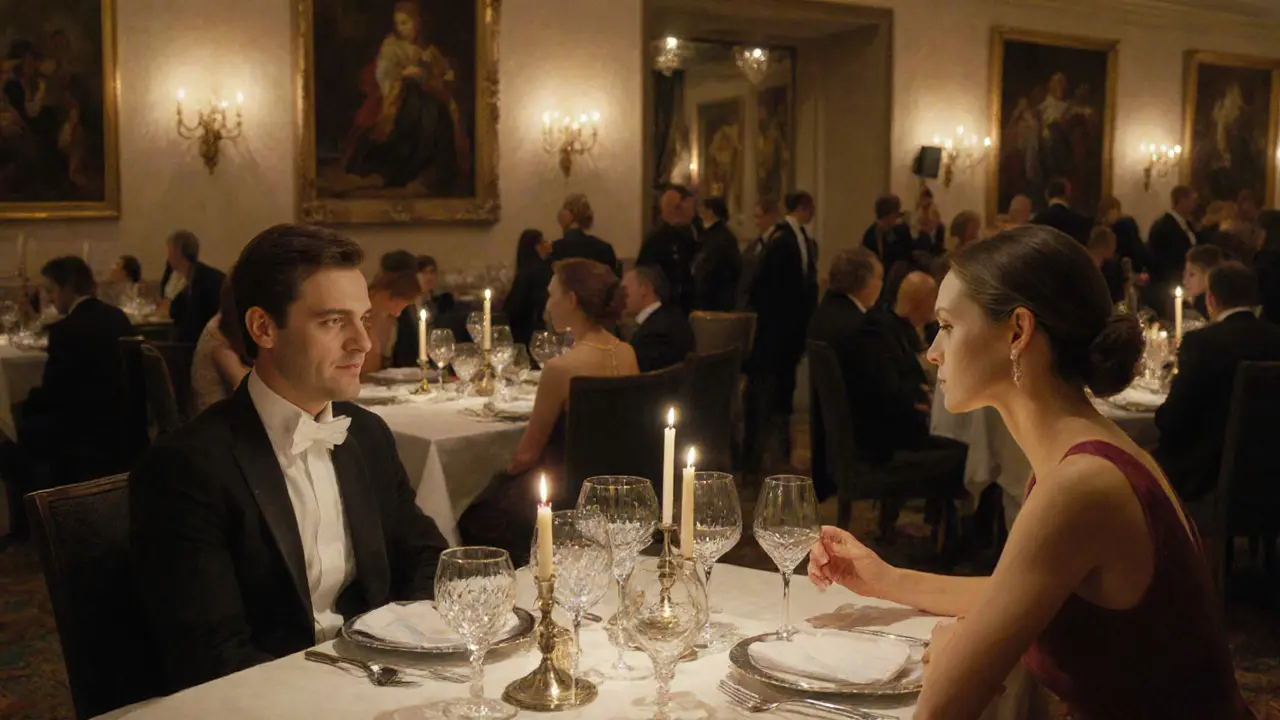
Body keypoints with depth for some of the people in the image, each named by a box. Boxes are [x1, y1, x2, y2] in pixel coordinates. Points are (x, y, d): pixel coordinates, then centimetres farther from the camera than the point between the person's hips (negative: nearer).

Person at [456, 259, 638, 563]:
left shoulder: (560, 368, -24)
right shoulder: (627, 354, -3)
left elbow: (526, 454, -14)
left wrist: (503, 474, 7)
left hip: (565, 498, -7)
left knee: (473, 523, 16)